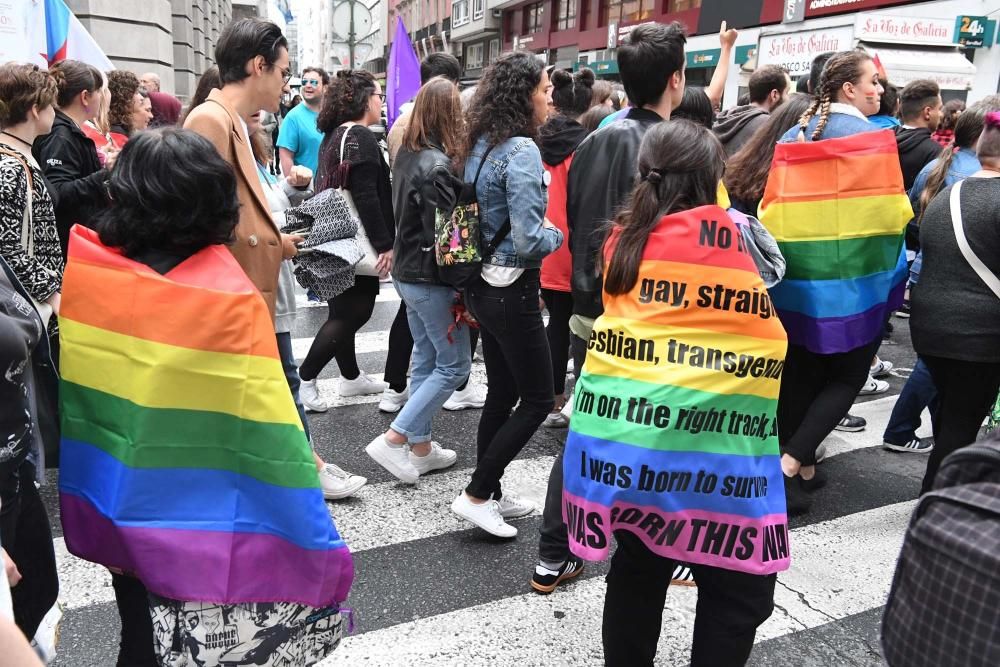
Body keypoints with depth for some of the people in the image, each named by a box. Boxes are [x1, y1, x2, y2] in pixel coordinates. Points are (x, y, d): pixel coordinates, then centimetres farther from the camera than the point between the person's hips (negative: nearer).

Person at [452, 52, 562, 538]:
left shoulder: (479, 145, 8)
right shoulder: (521, 150, -19)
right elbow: (528, 240, -24)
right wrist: (556, 235, -4)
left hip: (482, 285, 9)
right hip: (511, 291, -9)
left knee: (502, 393, 18)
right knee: (538, 400, 5)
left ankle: (491, 493, 29)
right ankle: (476, 494, 10)